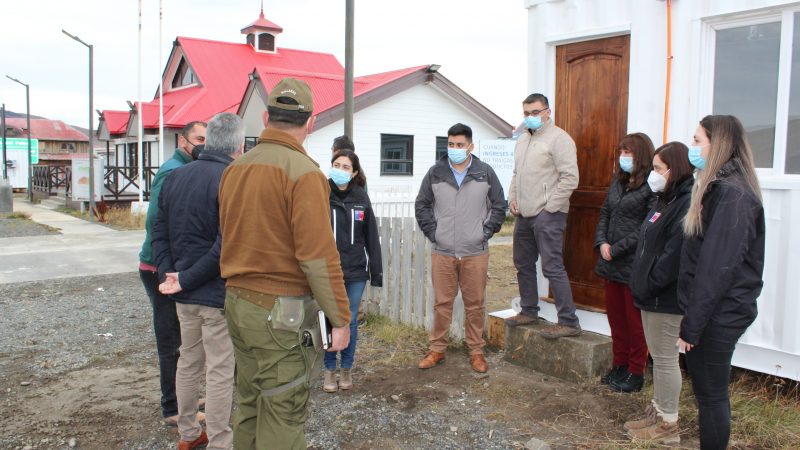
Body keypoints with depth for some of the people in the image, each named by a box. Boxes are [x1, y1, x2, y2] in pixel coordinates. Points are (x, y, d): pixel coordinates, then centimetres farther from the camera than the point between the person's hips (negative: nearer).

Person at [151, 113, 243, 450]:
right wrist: (187, 279, -14)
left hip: (184, 294, 8)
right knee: (221, 371, 4)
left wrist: (168, 273, 2)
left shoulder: (175, 177, 6)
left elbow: (159, 230, 8)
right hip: (218, 294, -7)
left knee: (189, 361, 20)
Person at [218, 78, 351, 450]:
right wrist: (340, 318, -11)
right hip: (278, 309, -7)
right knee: (282, 417, 3)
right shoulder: (303, 172, -15)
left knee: (249, 405, 20)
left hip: (237, 301, 8)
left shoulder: (235, 168, 8)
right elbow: (318, 255, -18)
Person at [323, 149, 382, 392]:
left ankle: (346, 369, 27)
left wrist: (376, 271, 4)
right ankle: (330, 370, 24)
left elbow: (371, 237, 6)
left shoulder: (361, 198, 3)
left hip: (356, 272, 2)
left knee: (350, 321, 10)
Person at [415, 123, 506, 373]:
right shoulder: (435, 173, 4)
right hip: (442, 252, 1)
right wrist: (432, 232, 1)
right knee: (442, 303, 8)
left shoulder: (485, 173, 2)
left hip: (476, 253, -1)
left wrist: (486, 232, 0)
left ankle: (476, 351, 21)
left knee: (475, 304, 8)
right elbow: (422, 205, 9)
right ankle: (437, 349, 21)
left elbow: (499, 206, 7)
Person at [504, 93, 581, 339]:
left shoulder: (558, 138, -10)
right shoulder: (522, 140, 17)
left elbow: (570, 178, -16)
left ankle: (568, 322, -3)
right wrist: (512, 198, 11)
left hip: (548, 215, -9)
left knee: (552, 267, -10)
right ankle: (529, 311, 30)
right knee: (523, 265, 16)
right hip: (524, 215, 9)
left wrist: (549, 207, -15)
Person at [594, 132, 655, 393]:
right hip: (611, 264, 8)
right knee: (615, 315, 17)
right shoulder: (618, 181, 11)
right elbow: (605, 213, 15)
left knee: (635, 321, 5)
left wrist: (617, 249, -17)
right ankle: (620, 366, 31)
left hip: (635, 265, -8)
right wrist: (601, 243, -1)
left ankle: (636, 373, 19)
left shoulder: (652, 186, -14)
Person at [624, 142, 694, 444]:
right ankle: (657, 412, 31)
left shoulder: (688, 204, -20)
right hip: (652, 295, 10)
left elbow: (675, 254, -25)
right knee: (658, 355, 18)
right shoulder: (667, 201, 13)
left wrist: (648, 285, -18)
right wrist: (641, 284, 11)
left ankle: (668, 425, 14)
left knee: (665, 357, 1)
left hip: (666, 297, -10)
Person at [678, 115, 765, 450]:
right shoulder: (720, 188, 11)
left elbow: (718, 267, -23)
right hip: (716, 312, 9)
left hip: (718, 315, -9)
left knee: (711, 395, 3)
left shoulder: (732, 194, -19)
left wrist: (692, 324, -19)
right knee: (710, 393, 18)